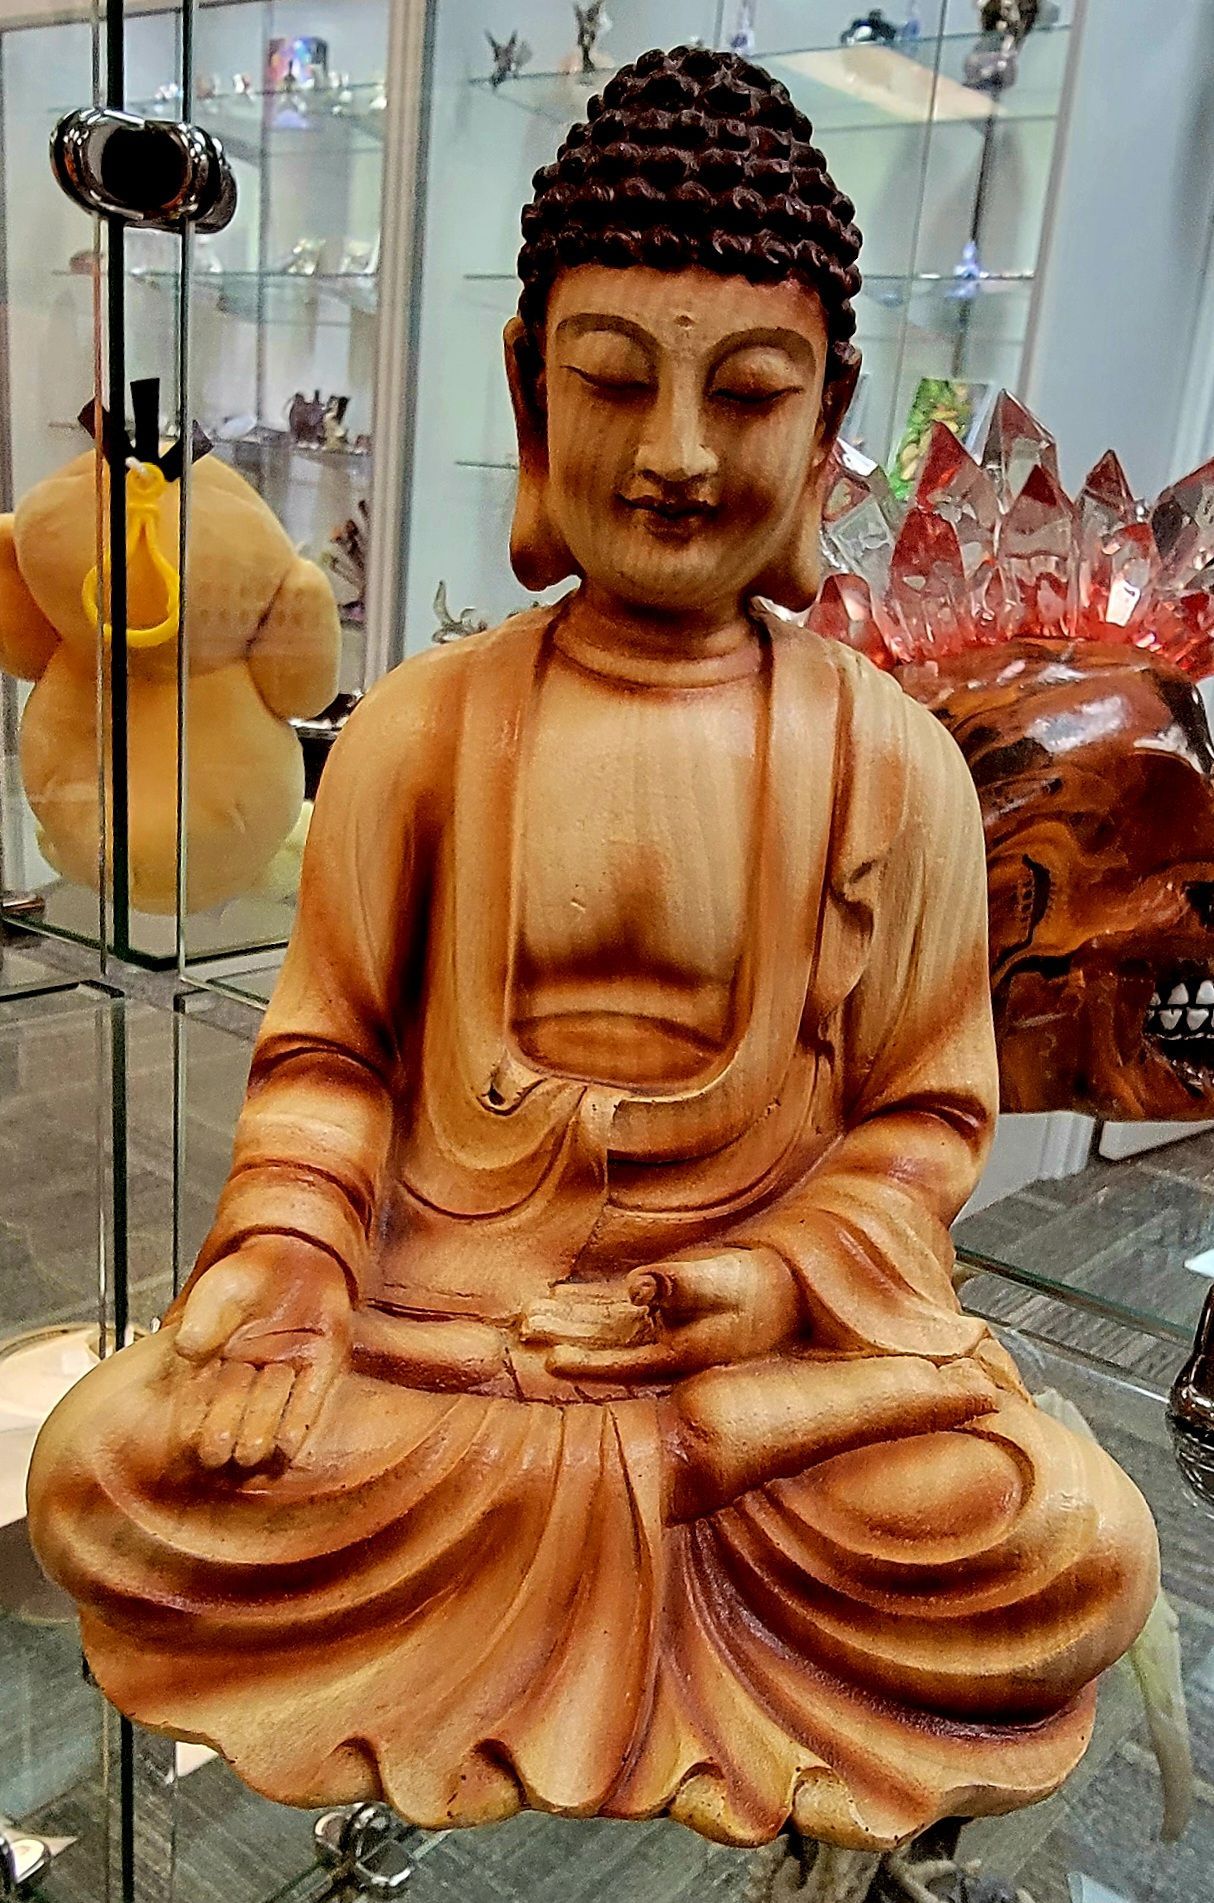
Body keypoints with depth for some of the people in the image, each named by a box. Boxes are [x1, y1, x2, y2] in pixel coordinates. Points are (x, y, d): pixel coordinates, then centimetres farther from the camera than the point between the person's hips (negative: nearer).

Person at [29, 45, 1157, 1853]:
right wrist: (286, 1262, -15)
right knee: (109, 1466, -20)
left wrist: (784, 1278, -15)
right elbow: (329, 1047, 3)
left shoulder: (890, 758, -3)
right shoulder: (418, 729, -1)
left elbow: (926, 1107, 2)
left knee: (1077, 1554, -21)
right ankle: (704, 1508, -4)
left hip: (782, 1312, 0)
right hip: (434, 1285, 1)